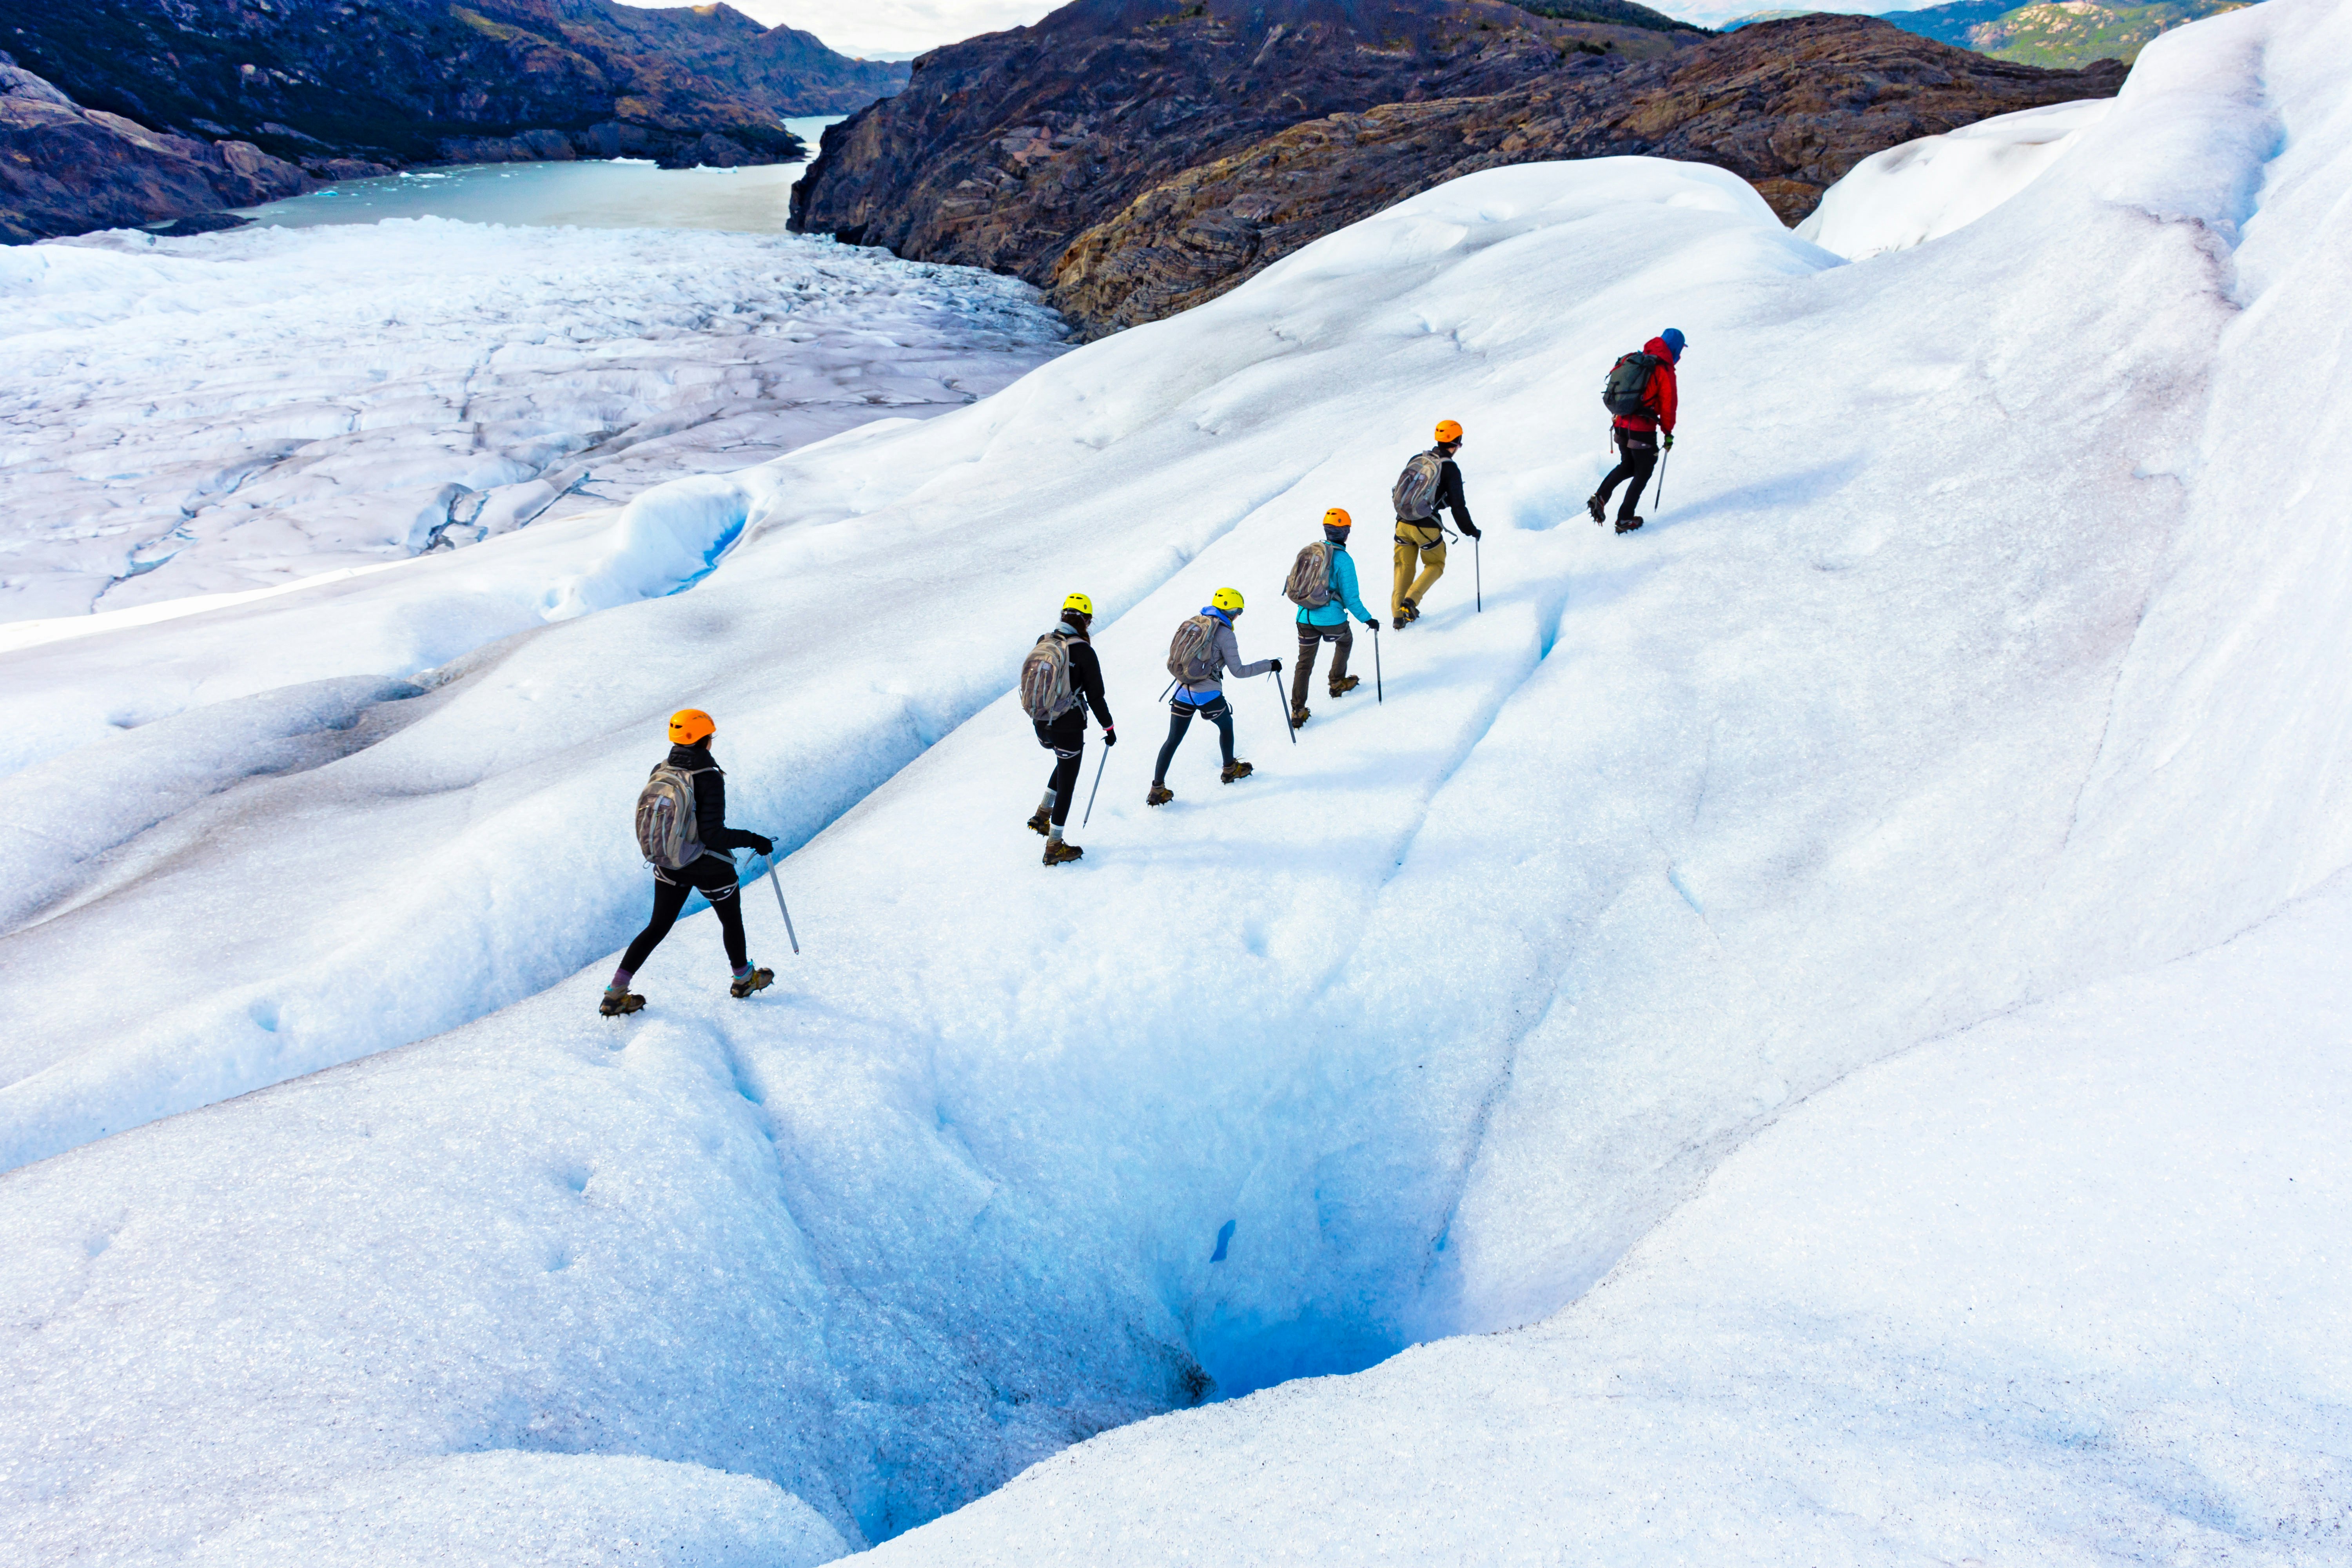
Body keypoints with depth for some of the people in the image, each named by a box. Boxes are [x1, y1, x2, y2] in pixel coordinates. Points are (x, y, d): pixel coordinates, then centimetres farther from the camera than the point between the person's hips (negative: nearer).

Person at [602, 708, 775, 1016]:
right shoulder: (710, 779, -26)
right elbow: (713, 835, -27)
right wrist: (752, 840, -15)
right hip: (710, 869, -5)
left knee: (658, 927, 18)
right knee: (732, 920, 22)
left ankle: (615, 993, 15)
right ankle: (744, 979, 42)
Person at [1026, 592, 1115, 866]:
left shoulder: (1043, 643, -1)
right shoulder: (1084, 651, -18)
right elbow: (1095, 696, -14)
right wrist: (1109, 727, -1)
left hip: (1041, 725, 6)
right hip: (1069, 728, -6)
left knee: (1066, 764, 32)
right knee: (1067, 783, 8)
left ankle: (1042, 815, 30)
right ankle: (1054, 848, 16)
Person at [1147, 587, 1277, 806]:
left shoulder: (1193, 623, 9)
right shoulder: (1224, 633, -9)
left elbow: (1173, 661, 16)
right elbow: (1238, 672, -10)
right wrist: (1269, 665, -1)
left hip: (1183, 692, 5)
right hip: (1208, 695, -5)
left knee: (1174, 740, 8)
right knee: (1226, 725, 24)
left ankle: (1157, 789, 4)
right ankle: (1230, 770, 41)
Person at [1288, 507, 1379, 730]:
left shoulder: (1310, 551, 4)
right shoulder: (1344, 560, -12)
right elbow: (1351, 598, -14)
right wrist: (1367, 619, -4)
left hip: (1305, 617, 4)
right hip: (1331, 619, -4)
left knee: (1305, 663, 13)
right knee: (1345, 640, 31)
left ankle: (1298, 711, 8)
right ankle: (1337, 683, 39)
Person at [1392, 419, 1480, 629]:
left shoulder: (1416, 460, 6)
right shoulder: (1450, 469, -10)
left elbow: (1399, 490, 16)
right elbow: (1458, 505, -9)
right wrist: (1470, 531, 3)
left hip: (1403, 523, 5)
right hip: (1426, 528, -4)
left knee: (1404, 567, 17)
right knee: (1436, 565, 17)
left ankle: (1398, 615, 13)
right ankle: (1411, 599, -5)